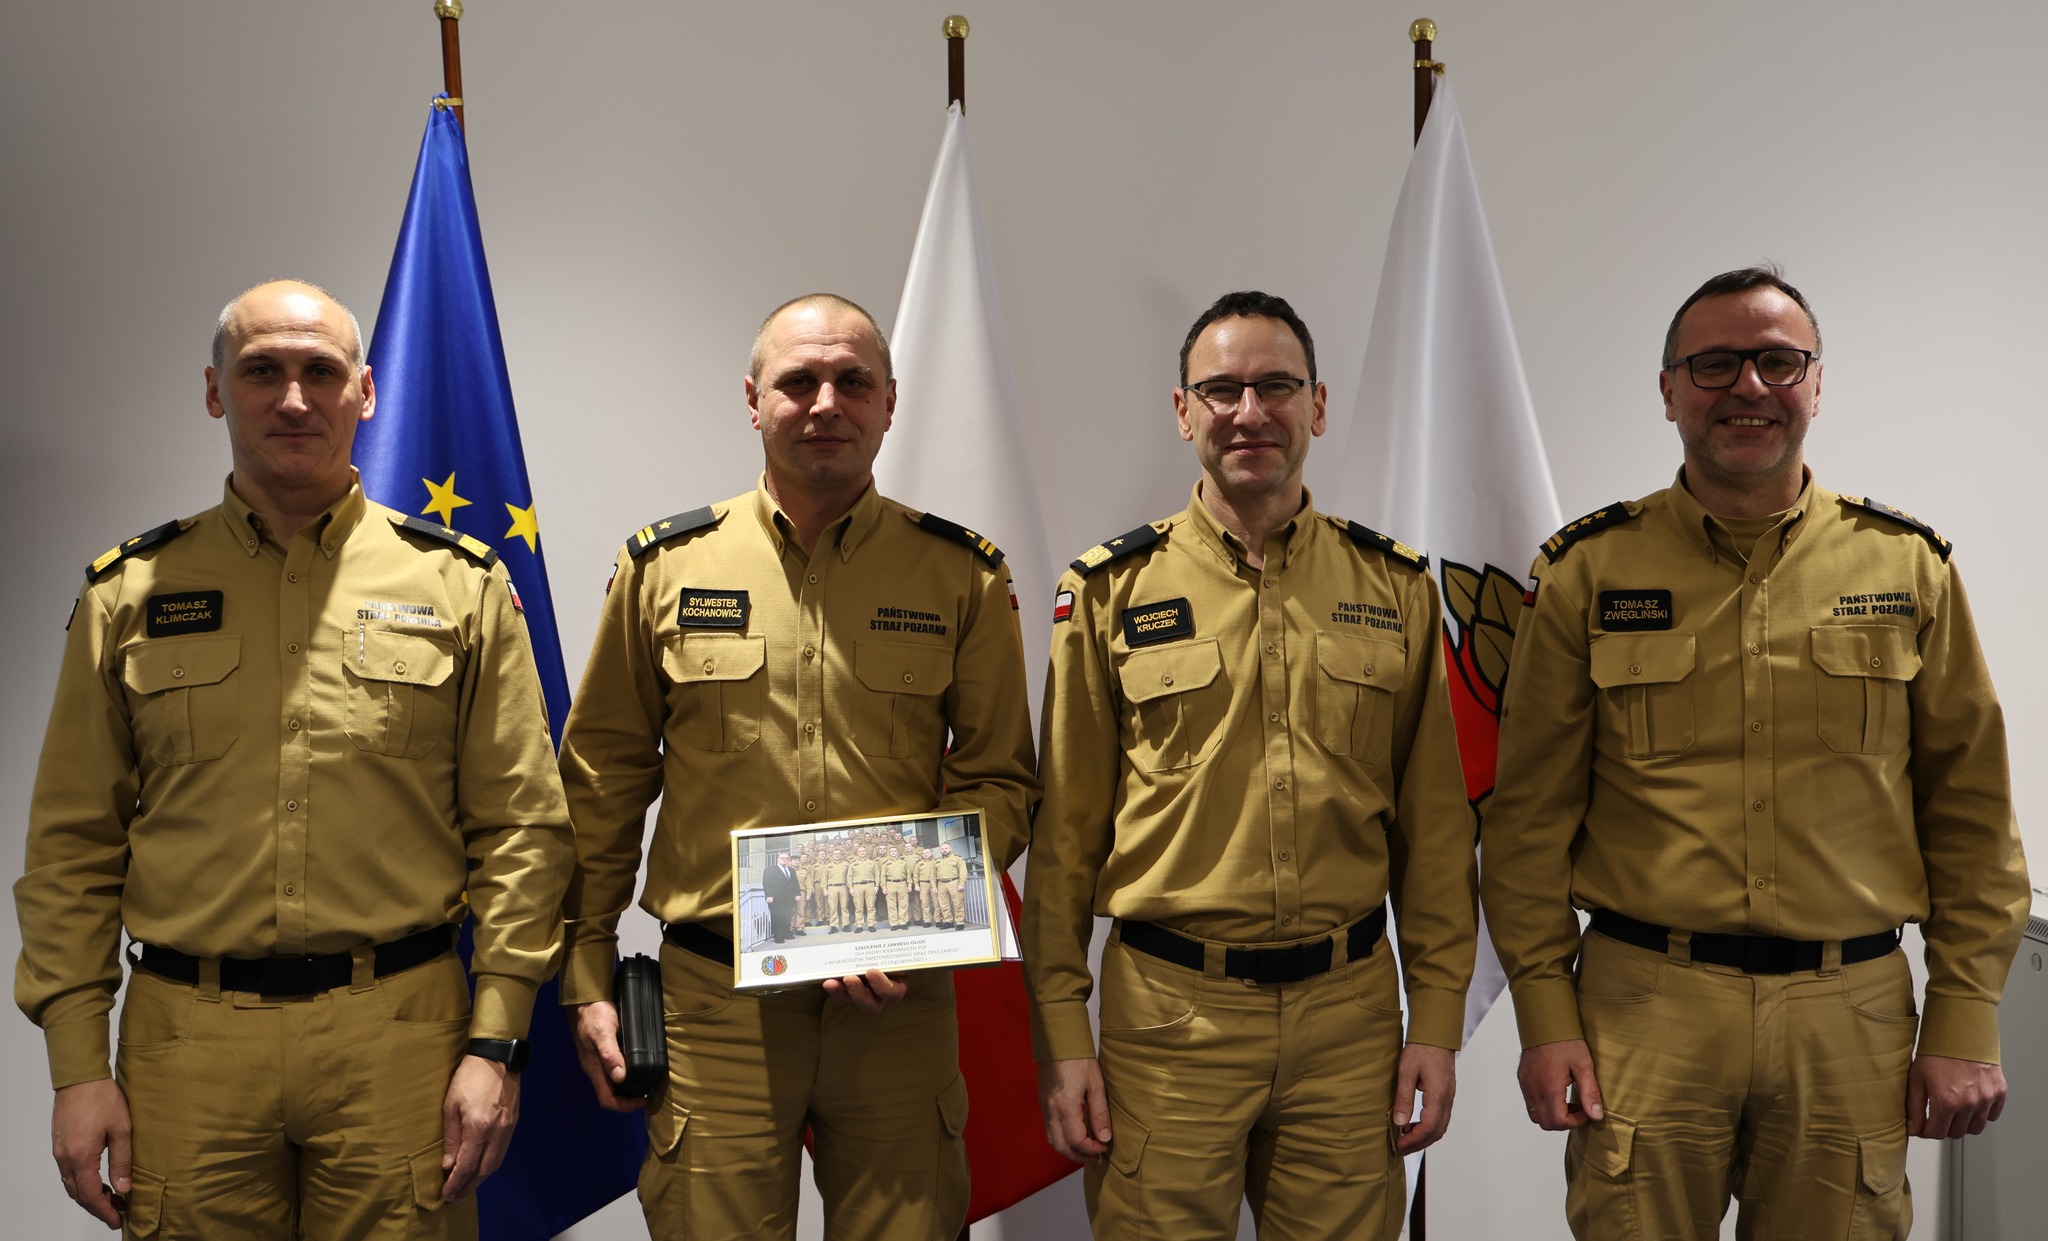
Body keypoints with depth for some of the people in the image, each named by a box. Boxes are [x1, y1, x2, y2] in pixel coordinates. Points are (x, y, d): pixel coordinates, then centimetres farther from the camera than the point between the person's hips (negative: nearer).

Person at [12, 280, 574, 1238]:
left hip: (399, 1035, -1)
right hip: (185, 1046, 1)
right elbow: (73, 847, 7)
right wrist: (77, 1064, 2)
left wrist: (494, 1043, -6)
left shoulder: (459, 584, 1)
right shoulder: (129, 593, 6)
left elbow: (521, 826, -1)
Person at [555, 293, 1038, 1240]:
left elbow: (1000, 779, 4)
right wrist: (586, 979, 7)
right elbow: (602, 787, 8)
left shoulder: (962, 576, 1)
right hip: (713, 1002, 0)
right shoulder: (664, 566, 2)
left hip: (898, 1007, 0)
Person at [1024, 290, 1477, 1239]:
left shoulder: (1396, 589, 5)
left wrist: (1438, 1019, 4)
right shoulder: (1111, 590, -1)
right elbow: (1066, 833, 1)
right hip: (1166, 1008, -1)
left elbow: (1433, 823, 7)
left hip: (1350, 1010, 2)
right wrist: (1060, 1034, -2)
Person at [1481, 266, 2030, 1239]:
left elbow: (1969, 809, 7)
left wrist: (1965, 1023, 3)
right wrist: (1545, 1016, -3)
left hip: (1851, 1013, 2)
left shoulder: (1907, 566, 5)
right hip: (1643, 1008, -1)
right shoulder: (1588, 572, 0)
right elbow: (1532, 814, 1)